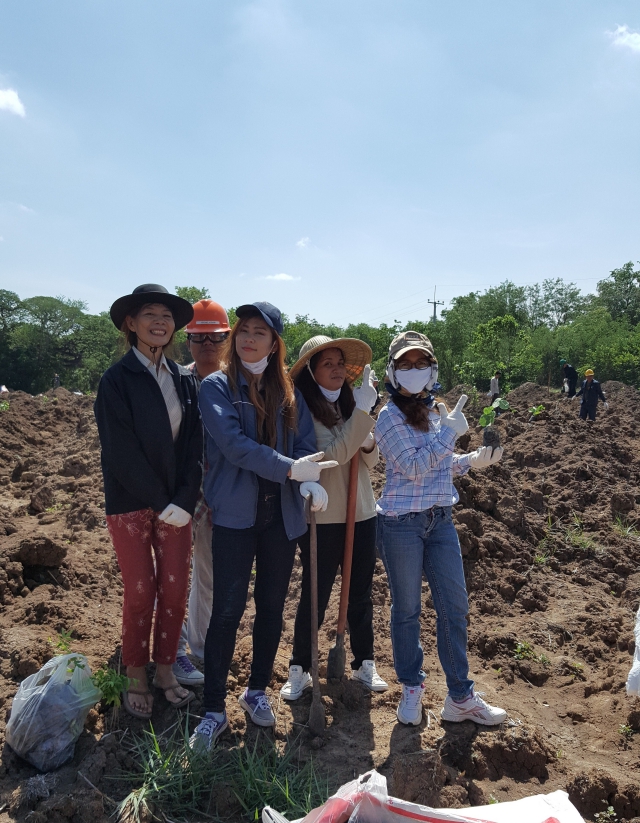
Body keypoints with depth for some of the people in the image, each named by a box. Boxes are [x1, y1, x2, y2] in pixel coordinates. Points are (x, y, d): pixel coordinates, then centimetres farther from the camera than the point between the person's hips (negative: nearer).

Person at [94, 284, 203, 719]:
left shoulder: (184, 379, 5)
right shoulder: (117, 380, -9)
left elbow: (194, 444, 1)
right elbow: (122, 453, -13)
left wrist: (184, 500, -9)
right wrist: (160, 503, -13)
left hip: (177, 504, 4)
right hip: (131, 503, -4)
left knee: (175, 591, 8)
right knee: (141, 593, 5)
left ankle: (165, 671, 28)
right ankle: (137, 678, 25)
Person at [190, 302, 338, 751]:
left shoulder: (289, 391, 8)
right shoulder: (216, 386, -4)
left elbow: (307, 442, 3)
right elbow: (234, 443, -17)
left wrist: (312, 481, -18)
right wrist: (290, 469, -25)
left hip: (282, 514, 4)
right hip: (235, 513, -3)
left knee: (272, 606, 13)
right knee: (227, 610, 0)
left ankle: (257, 690, 32)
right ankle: (214, 710, 15)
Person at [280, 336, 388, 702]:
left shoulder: (350, 404, 6)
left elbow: (370, 461, 12)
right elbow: (332, 455, -23)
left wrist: (369, 444, -10)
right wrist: (363, 411, -24)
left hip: (362, 513, 5)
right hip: (322, 518, -5)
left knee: (361, 593, 15)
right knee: (315, 594, 6)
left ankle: (365, 663, 32)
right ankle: (300, 668, 25)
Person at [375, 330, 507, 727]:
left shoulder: (438, 411, 8)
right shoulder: (391, 417, -11)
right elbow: (414, 466, -20)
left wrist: (473, 460, 4)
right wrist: (450, 431, -18)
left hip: (441, 519, 6)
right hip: (402, 523, -6)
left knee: (455, 606, 9)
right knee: (407, 609, 9)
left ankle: (461, 696, 24)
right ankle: (412, 689, 30)